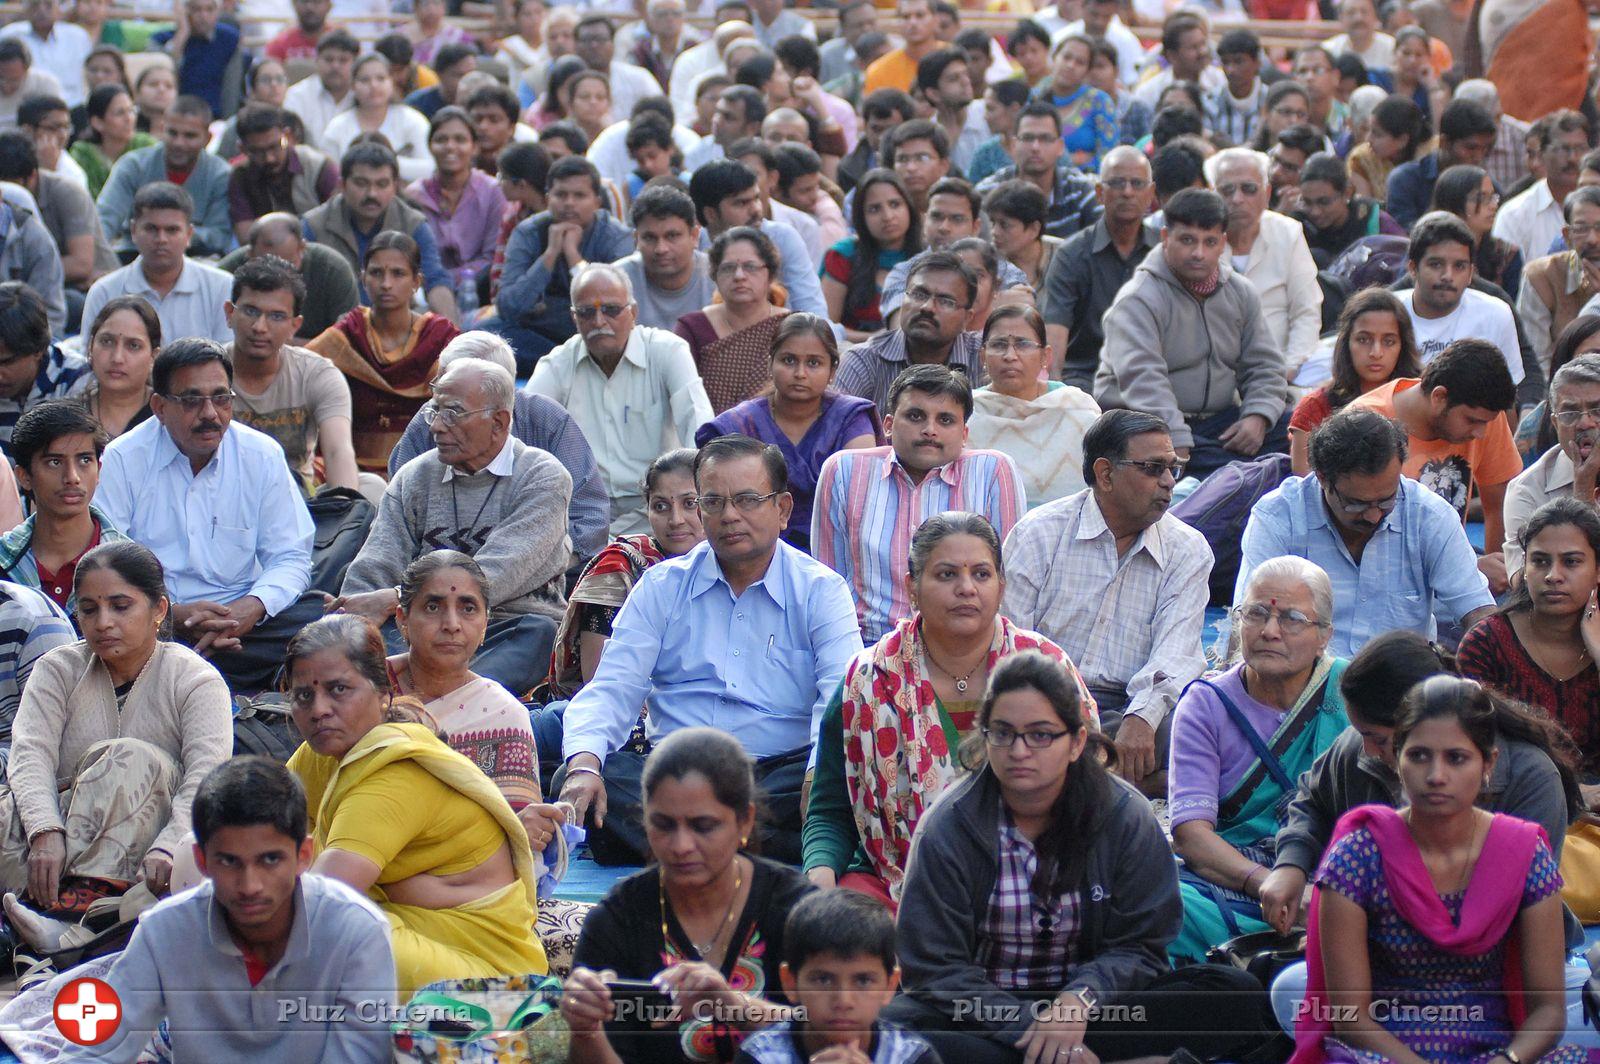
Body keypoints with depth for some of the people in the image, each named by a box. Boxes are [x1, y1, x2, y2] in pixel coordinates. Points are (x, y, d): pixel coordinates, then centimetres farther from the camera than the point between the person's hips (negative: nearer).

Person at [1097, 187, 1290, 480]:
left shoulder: (1241, 294, 11)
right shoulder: (1138, 301, -11)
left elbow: (1264, 365, 15)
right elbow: (1142, 381, -23)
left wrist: (1257, 417, -7)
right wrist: (1176, 447, -34)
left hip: (1219, 419, 7)